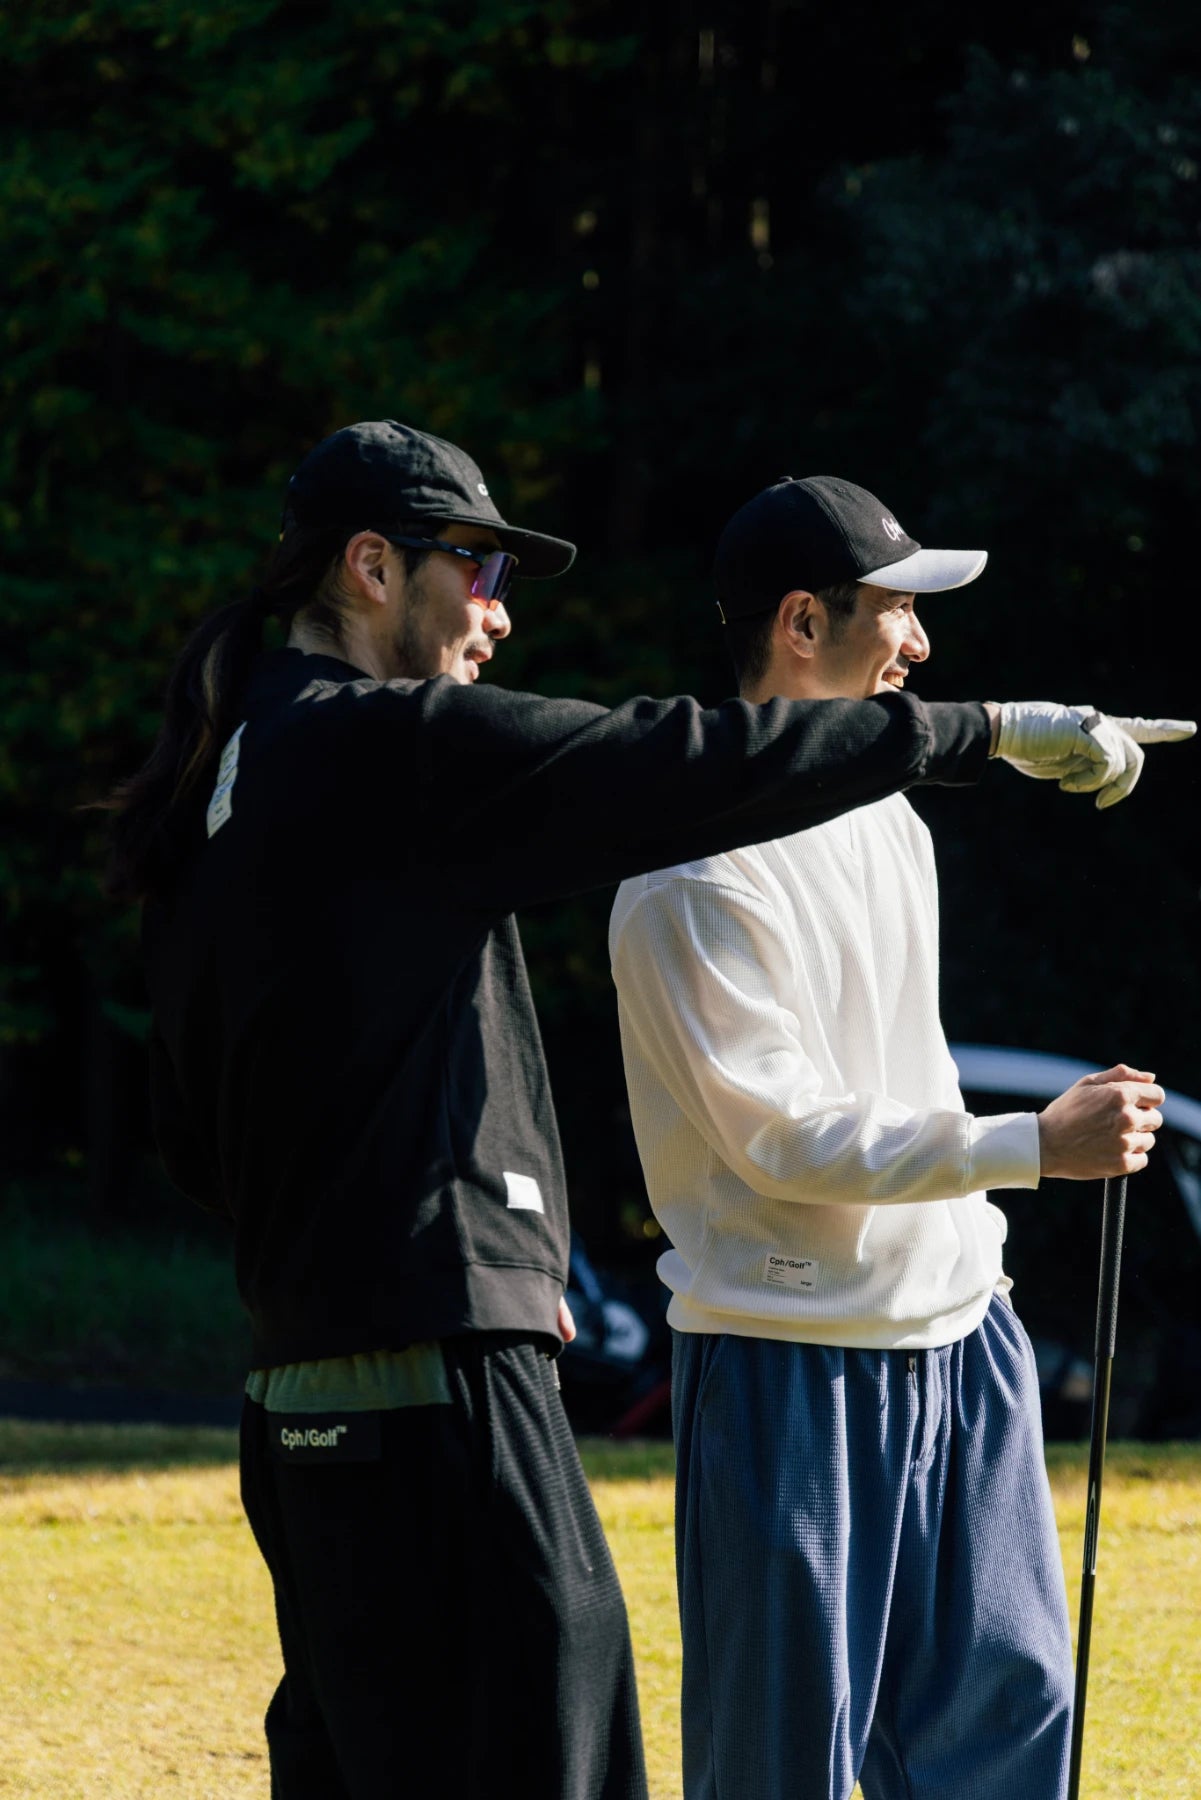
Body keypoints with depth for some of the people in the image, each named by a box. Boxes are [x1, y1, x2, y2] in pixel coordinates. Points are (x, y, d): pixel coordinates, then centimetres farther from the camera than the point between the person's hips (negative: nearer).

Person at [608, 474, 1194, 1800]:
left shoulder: (886, 814, 12)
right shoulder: (694, 873, -16)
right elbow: (784, 1140, -20)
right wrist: (1036, 1146, -23)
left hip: (951, 1337, 8)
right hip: (788, 1359, -8)